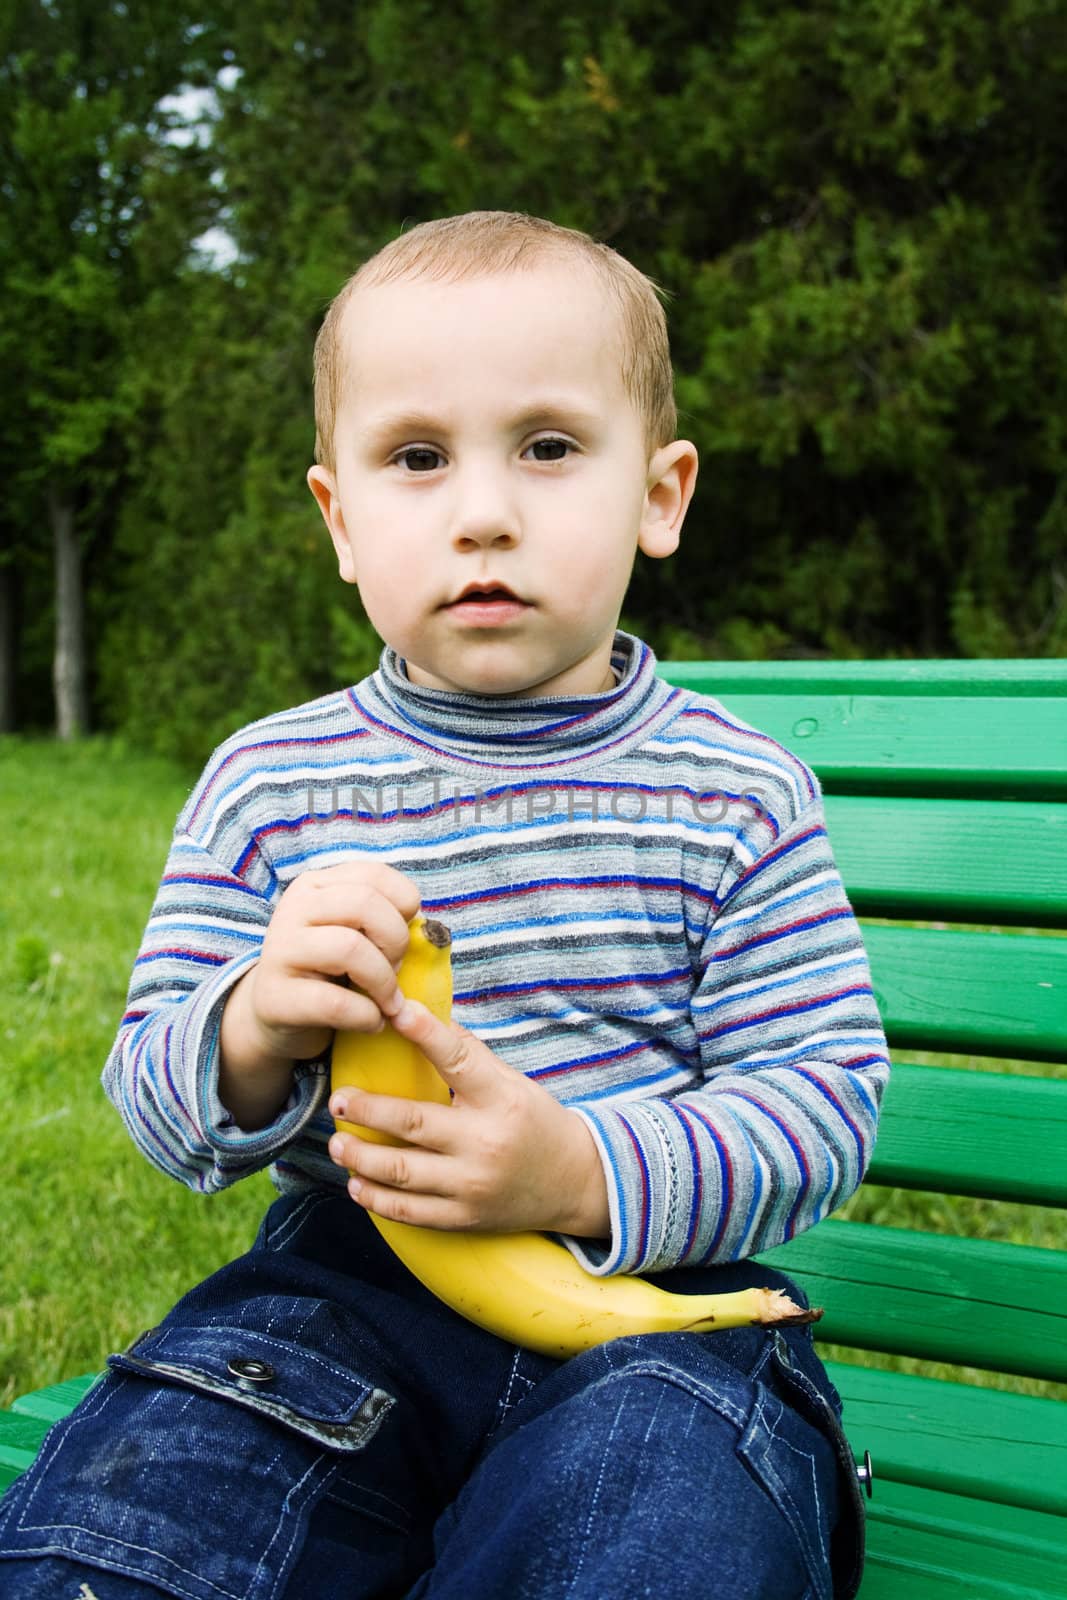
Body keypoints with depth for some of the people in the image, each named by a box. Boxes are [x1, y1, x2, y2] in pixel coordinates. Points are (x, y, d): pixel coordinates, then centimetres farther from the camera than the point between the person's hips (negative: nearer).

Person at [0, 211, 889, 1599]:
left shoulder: (736, 795, -3)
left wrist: (583, 1172, -24)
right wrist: (254, 1032, -22)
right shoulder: (266, 785, 2)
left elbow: (825, 1097, -6)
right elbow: (154, 1100, 4)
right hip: (349, 1285, 2)